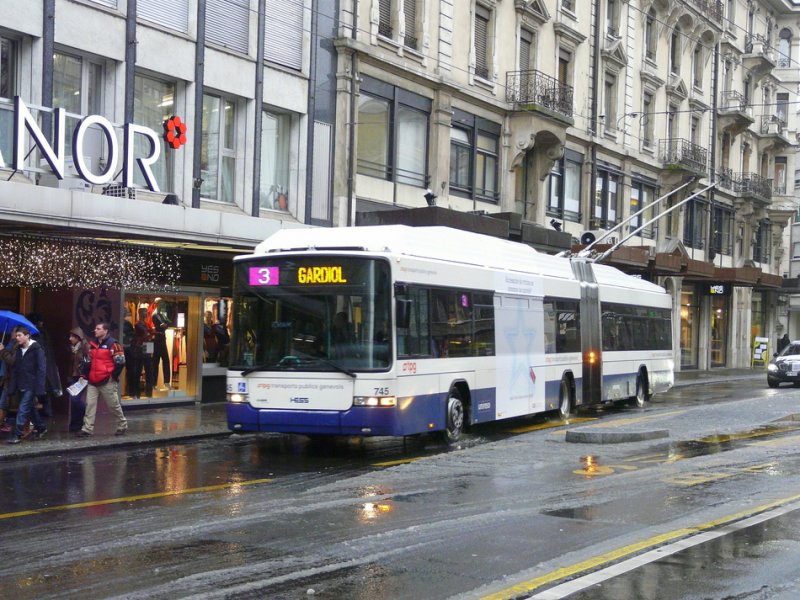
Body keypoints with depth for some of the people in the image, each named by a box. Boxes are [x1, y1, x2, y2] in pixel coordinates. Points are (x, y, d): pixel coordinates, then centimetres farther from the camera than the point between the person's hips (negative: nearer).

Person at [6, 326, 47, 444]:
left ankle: (18, 434, -10)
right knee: (30, 408, 16)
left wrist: (39, 386, -19)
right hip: (22, 385, 7)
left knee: (23, 409, -11)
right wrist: (12, 386, 4)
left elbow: (41, 368, -12)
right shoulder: (19, 350, 12)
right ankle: (41, 427, 31)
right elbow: (15, 369, 11)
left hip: (31, 386, -7)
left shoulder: (37, 349, -9)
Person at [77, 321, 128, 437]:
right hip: (93, 382, 6)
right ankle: (87, 429, -1)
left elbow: (120, 362, -12)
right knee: (90, 404, -1)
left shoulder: (113, 344, -11)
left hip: (107, 382, -6)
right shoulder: (92, 344, 13)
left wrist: (113, 376, -11)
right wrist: (85, 375, 14)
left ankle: (123, 426, 21)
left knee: (114, 405, 5)